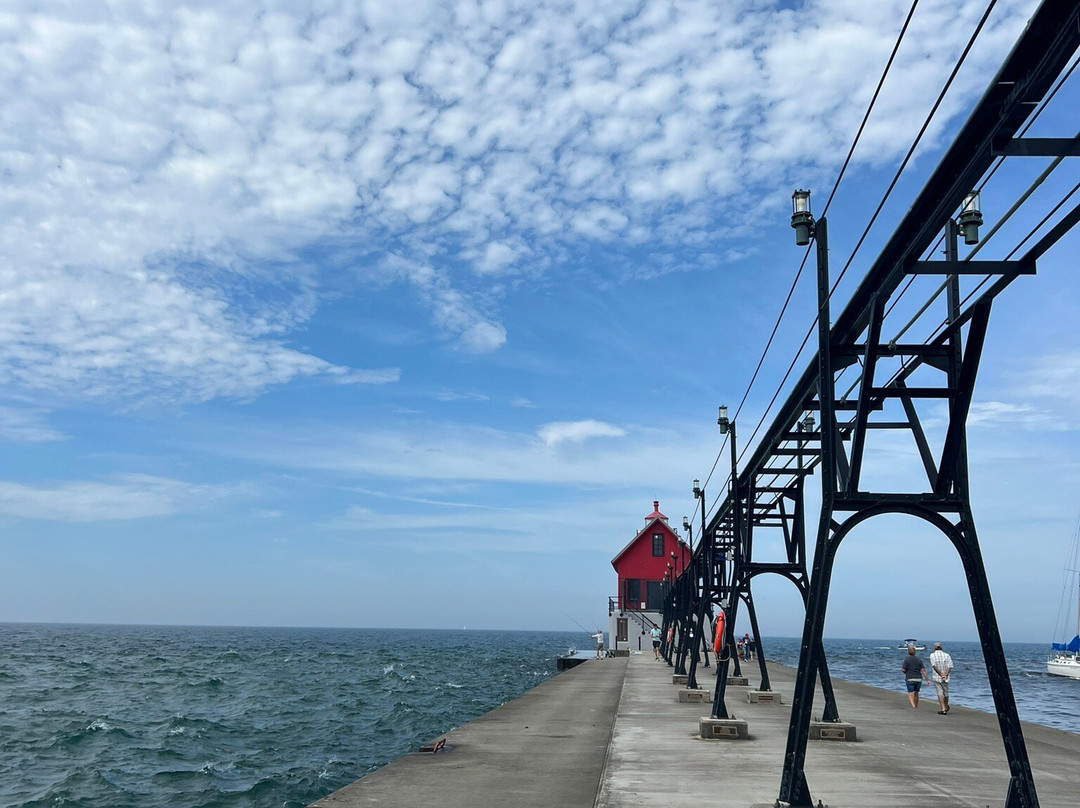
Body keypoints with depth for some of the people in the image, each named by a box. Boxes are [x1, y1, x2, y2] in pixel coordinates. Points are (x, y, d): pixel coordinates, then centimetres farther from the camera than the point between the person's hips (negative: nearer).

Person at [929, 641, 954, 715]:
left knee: (940, 693, -4)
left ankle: (943, 709, -14)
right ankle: (946, 708, 35)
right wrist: (945, 675, -13)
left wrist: (941, 674, -13)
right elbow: (950, 667, -6)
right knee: (946, 693, 17)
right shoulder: (947, 655, 4)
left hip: (937, 677, -3)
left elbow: (934, 666, -13)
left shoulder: (932, 655, -1)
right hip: (946, 678, 3)